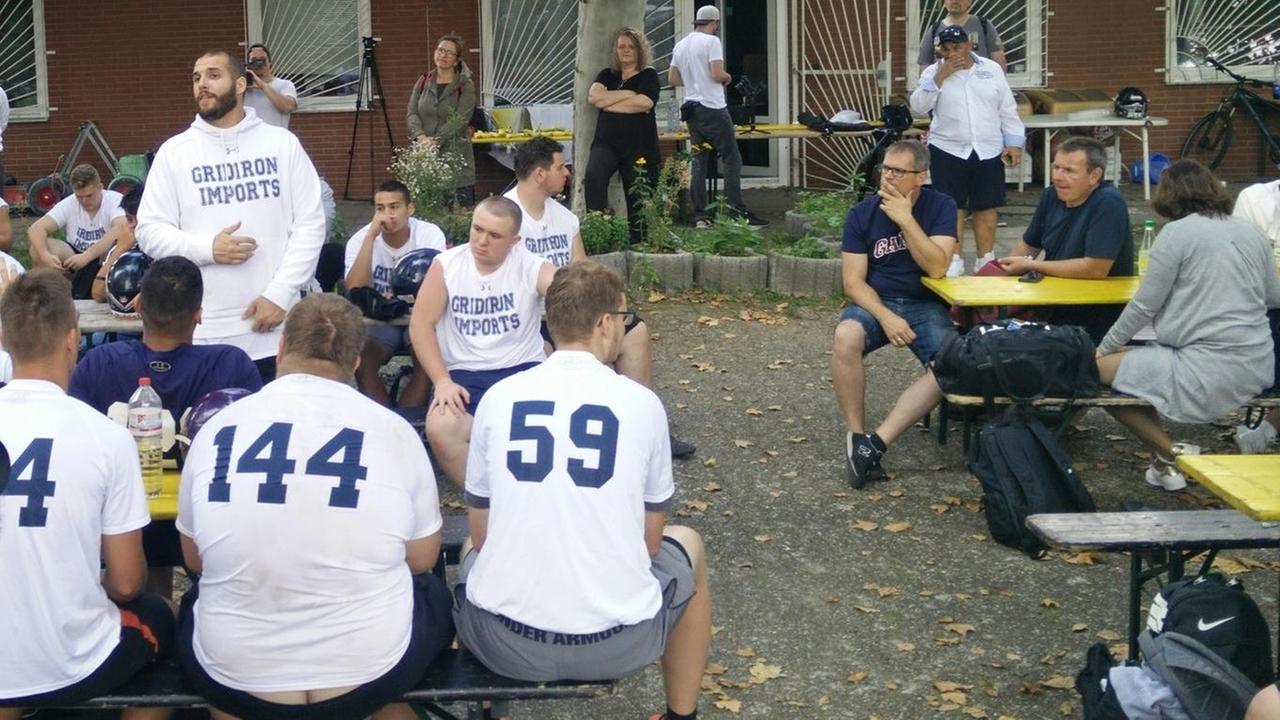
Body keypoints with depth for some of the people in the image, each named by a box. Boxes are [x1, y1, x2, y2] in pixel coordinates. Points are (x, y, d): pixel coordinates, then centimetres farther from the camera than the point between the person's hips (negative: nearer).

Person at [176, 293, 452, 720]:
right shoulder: (392, 430, -7)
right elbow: (422, 559, 5)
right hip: (369, 676, -1)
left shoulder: (216, 428, -3)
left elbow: (194, 560, 10)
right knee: (433, 593, 31)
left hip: (232, 678, 1)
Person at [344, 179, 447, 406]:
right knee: (360, 358, -28)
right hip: (380, 321, 1)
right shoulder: (360, 239, -9)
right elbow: (355, 292, -24)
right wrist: (370, 236, -27)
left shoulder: (431, 235, -10)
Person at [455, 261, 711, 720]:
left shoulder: (498, 396, 0)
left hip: (502, 642, 2)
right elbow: (649, 539, 7)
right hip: (614, 644, -1)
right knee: (687, 547, 30)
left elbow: (480, 534, 11)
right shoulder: (642, 403, -4)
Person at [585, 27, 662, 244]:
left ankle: (637, 243, 10)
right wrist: (627, 94, -5)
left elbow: (644, 103, -13)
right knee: (593, 175, -29)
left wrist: (608, 103, -5)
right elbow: (593, 96, -1)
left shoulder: (648, 75, 6)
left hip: (639, 146, -2)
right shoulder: (607, 75, 17)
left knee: (637, 197, 0)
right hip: (606, 143, 2)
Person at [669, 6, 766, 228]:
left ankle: (700, 215, 5)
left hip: (692, 110, 7)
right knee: (732, 160, -3)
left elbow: (672, 79, 15)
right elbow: (718, 74, -18)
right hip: (713, 109, -7)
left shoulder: (680, 45, 12)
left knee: (699, 163, 8)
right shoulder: (711, 41, -9)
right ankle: (737, 212, -8)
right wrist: (728, 77, 2)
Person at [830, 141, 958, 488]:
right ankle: (855, 436, -25)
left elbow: (937, 268, -16)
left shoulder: (941, 207, -4)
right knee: (846, 337, -35)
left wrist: (905, 219, -22)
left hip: (925, 305, 0)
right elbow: (853, 281, -6)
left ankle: (876, 442, -31)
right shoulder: (862, 214, -3)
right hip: (874, 302, 0)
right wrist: (885, 317, -22)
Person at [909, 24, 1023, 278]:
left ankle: (986, 261, 14)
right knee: (952, 208, -1)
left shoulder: (992, 69, 5)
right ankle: (953, 262, 6)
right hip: (948, 151, -1)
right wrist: (940, 76, -17)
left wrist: (1014, 143, 2)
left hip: (988, 151, 2)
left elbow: (1008, 110, 8)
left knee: (985, 208, 5)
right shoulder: (933, 73, 1)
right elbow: (918, 106, -11)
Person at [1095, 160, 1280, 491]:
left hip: (1209, 374, -8)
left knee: (1097, 369, 4)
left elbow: (1144, 307, -5)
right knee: (1134, 357, 25)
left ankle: (1169, 456, 3)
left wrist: (1104, 349, 8)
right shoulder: (1250, 231, 11)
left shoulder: (1177, 233, -7)